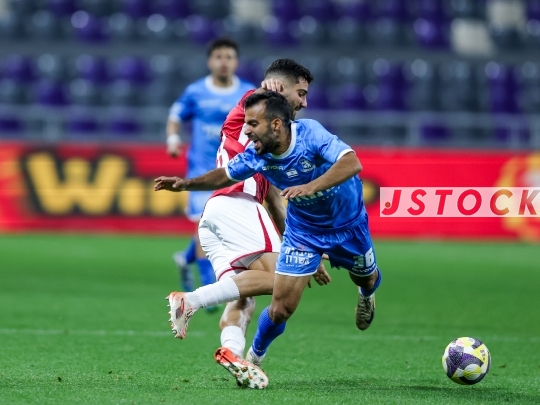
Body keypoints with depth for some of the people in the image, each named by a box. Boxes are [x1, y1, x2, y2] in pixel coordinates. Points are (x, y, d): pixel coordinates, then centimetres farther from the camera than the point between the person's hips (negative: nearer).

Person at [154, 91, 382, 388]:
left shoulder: (310, 133, -32)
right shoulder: (256, 154, -20)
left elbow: (352, 163, -45)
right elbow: (225, 175, 0)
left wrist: (311, 186, -56)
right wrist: (187, 184, -15)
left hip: (347, 223, -1)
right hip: (302, 232, 1)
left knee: (367, 279, 22)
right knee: (280, 308, -7)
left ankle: (366, 296, 62)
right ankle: (254, 358, 21)